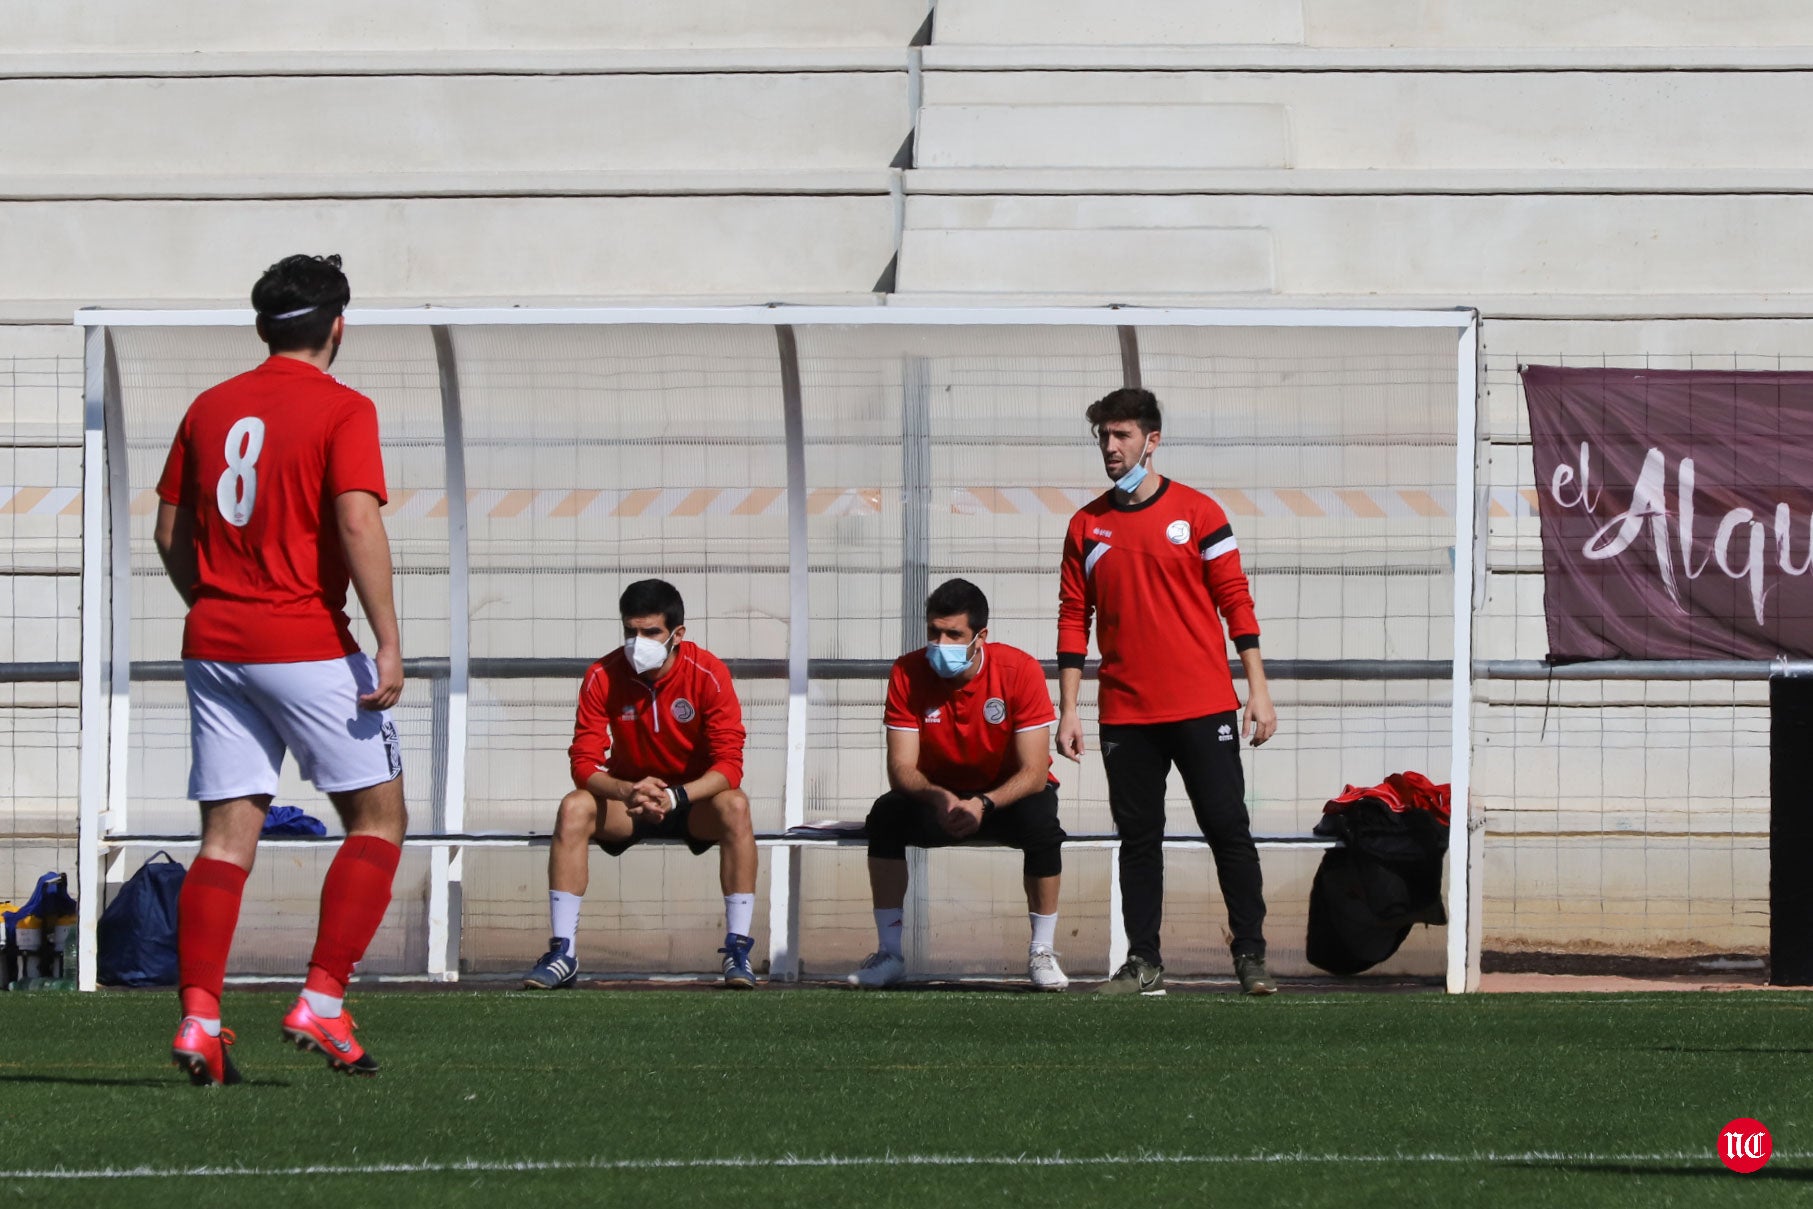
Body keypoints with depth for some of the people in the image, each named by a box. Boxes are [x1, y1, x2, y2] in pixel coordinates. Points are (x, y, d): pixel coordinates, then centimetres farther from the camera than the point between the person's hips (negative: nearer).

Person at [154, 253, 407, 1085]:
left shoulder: (210, 409, 12)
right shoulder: (341, 410, -6)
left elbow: (170, 530, 14)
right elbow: (356, 523, -17)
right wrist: (388, 642, -17)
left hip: (215, 643, 5)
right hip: (307, 643, -5)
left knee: (228, 835, 6)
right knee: (378, 818, 6)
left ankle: (198, 1017, -7)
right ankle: (322, 1002, -5)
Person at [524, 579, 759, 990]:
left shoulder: (708, 674, -17)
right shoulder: (603, 677, -13)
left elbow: (729, 764, -21)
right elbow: (584, 762, -16)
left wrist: (675, 797, -39)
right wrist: (628, 792, -38)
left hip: (694, 801, -1)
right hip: (627, 800, 1)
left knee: (734, 808, -34)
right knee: (573, 809, -28)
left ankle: (738, 951, -30)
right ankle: (562, 952, -27)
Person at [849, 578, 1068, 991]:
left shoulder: (1020, 670, -21)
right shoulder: (909, 674, -16)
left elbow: (1034, 771, -23)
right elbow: (901, 767, -18)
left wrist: (984, 804, -41)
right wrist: (938, 798, -40)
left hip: (1009, 795, -2)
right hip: (937, 793, 2)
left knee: (1041, 822, -34)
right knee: (885, 816, -27)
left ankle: (1042, 954, -21)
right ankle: (889, 952, -17)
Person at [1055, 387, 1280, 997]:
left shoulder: (1197, 513, 1)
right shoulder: (1086, 526, 9)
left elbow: (1236, 602, 1)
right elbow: (1074, 620, 11)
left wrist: (1258, 689, -4)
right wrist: (1067, 710, 6)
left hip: (1203, 709, -3)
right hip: (1125, 713, 3)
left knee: (1228, 829, -3)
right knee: (1137, 837, 4)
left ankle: (1250, 954, 2)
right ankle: (1143, 962, 9)